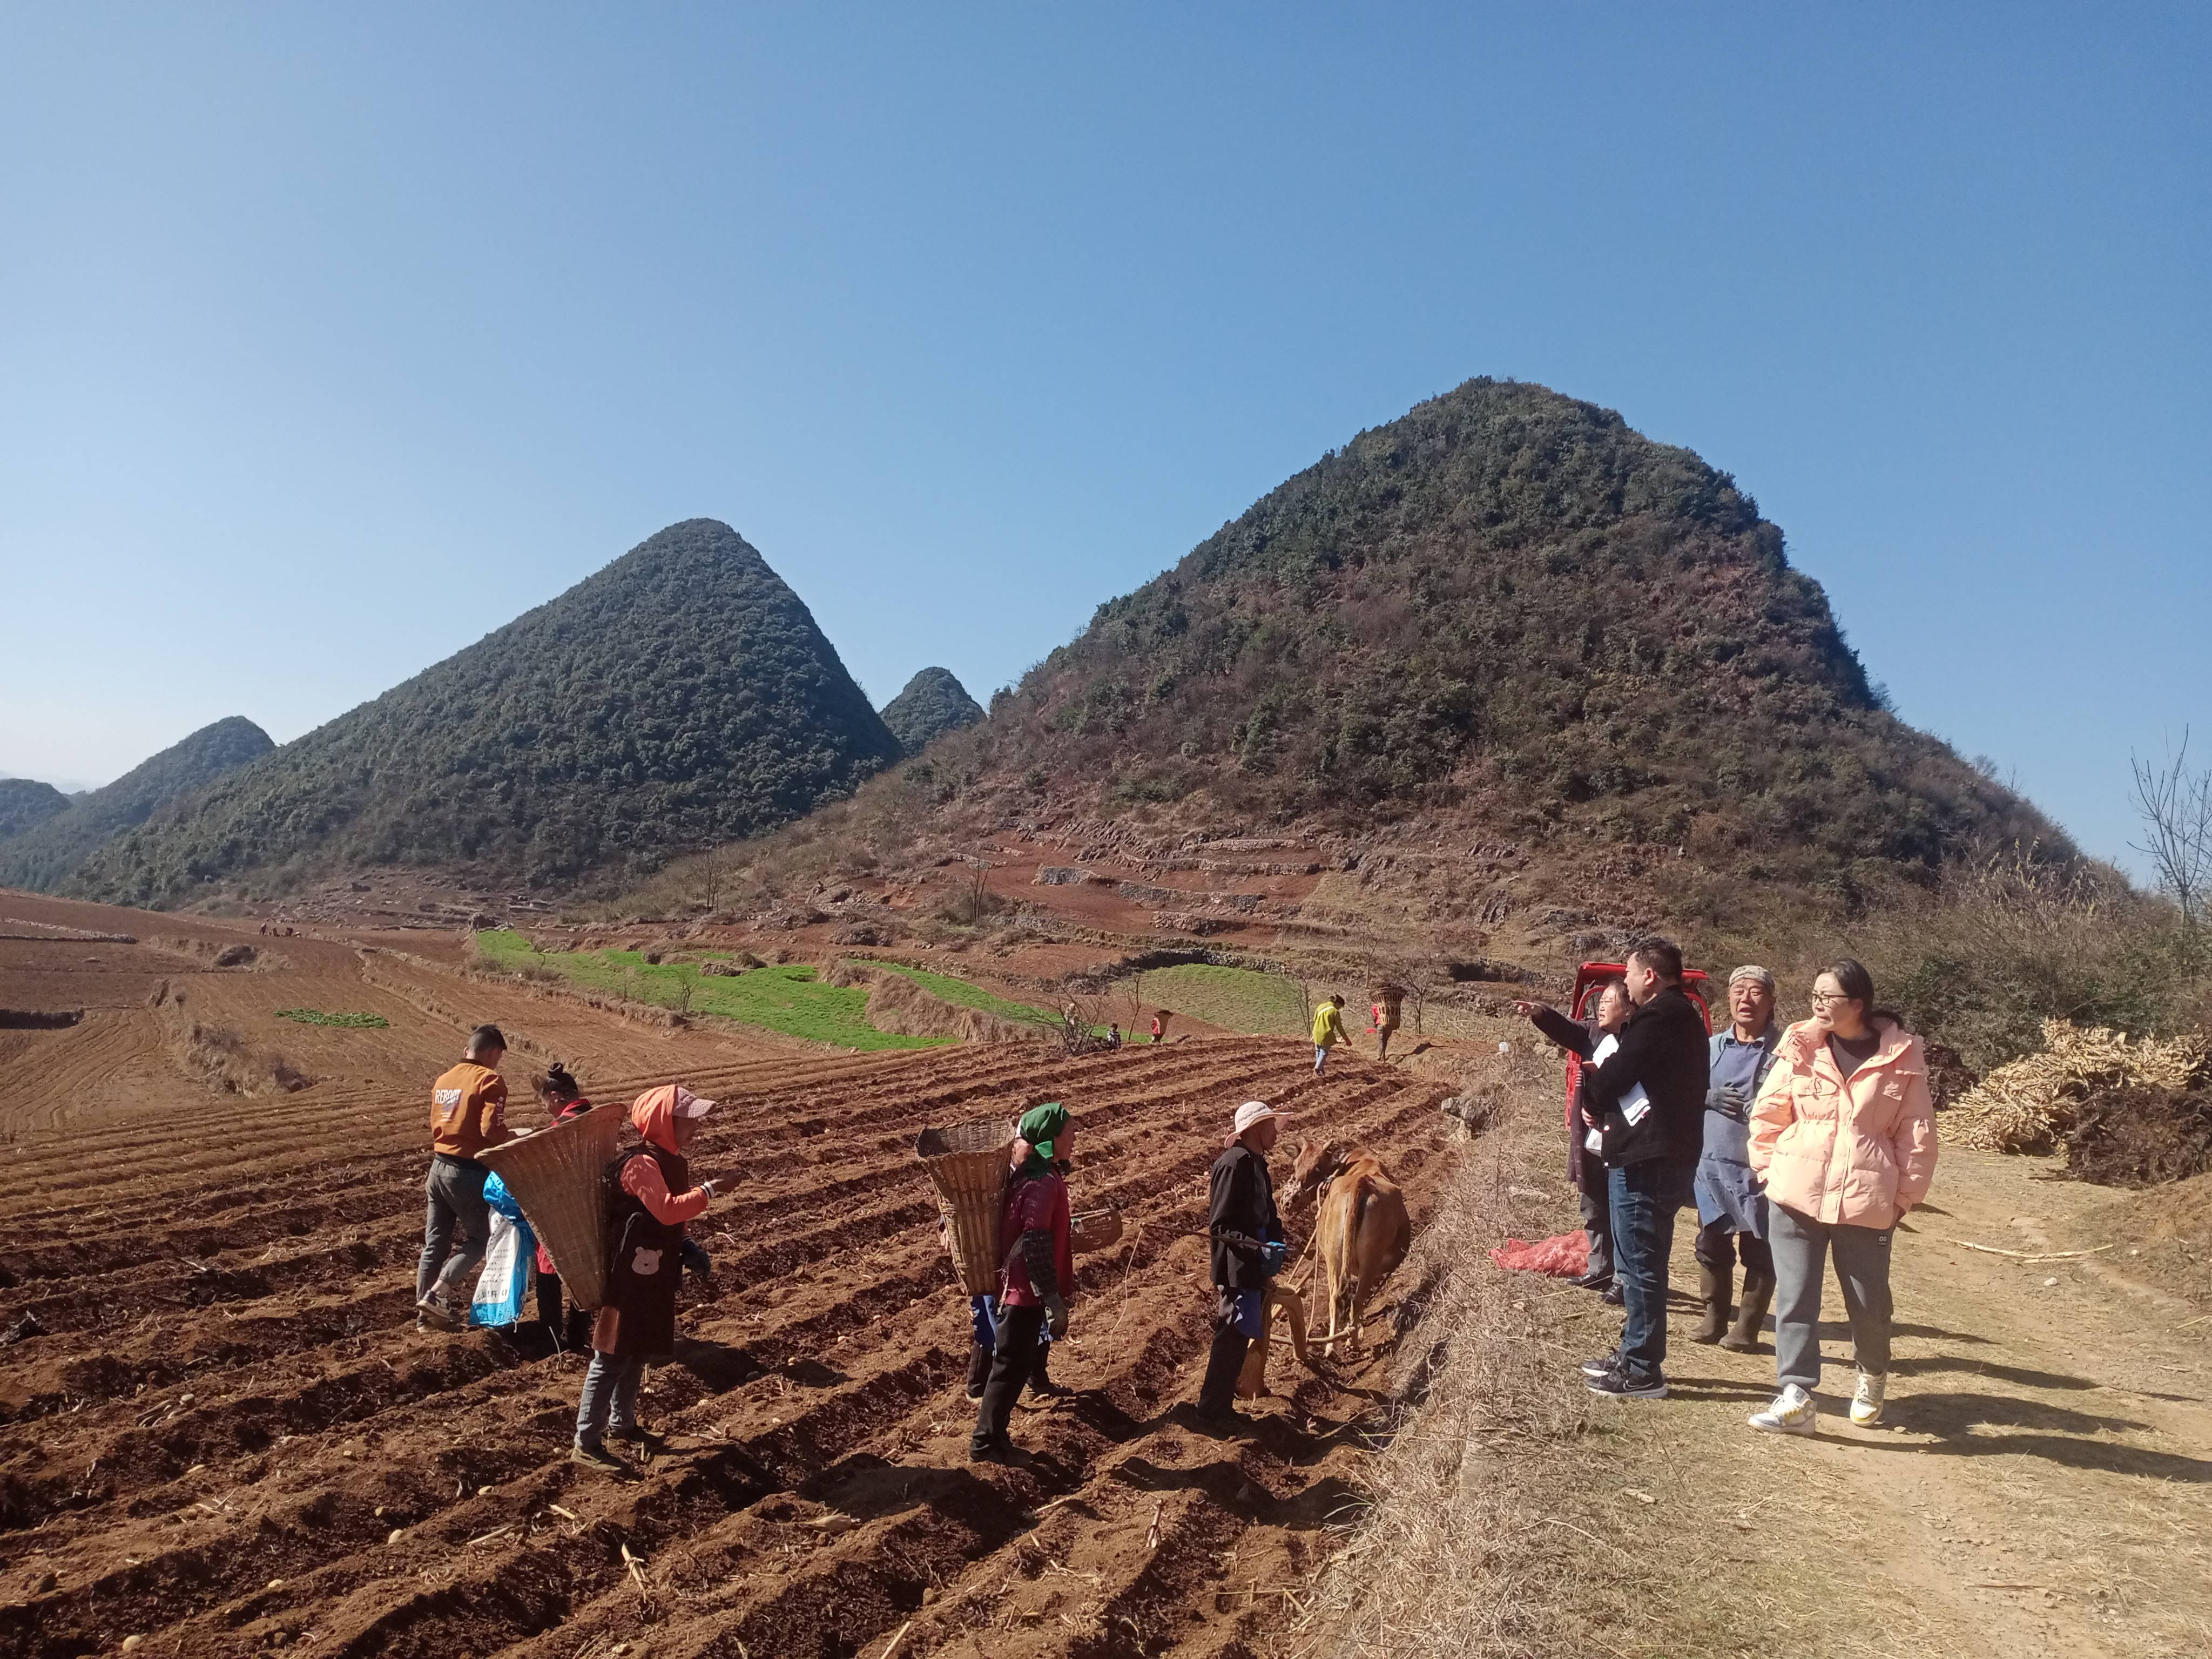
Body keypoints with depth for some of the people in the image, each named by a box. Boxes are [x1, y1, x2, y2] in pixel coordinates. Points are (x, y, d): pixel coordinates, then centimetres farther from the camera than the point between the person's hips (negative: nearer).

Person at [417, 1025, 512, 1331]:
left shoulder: (443, 1080, 12)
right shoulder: (490, 1080, -12)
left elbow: (435, 1127, 18)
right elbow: (492, 1130, -21)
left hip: (439, 1167, 7)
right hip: (469, 1172, -7)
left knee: (435, 1244, 13)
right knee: (480, 1238, 8)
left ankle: (425, 1315, 18)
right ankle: (437, 1294, -5)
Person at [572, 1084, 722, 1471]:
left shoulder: (674, 1161, 7)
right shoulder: (641, 1164, -22)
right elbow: (668, 1210, -35)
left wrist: (686, 1251, 12)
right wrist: (709, 1191, -34)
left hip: (656, 1276, 10)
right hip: (630, 1276, -10)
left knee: (638, 1353, 21)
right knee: (612, 1358, -3)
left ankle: (622, 1422, 36)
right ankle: (586, 1444, 4)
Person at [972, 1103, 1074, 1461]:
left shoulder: (1032, 1174, 5)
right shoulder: (1043, 1184, -25)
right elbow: (1035, 1247, -29)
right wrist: (1054, 1302, -26)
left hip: (1020, 1285, 9)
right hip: (1026, 1290, -9)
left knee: (1015, 1360, 23)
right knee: (1011, 1365, 2)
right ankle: (985, 1443, 12)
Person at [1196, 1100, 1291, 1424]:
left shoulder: (1257, 1163, 12)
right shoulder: (1235, 1163, -18)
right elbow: (1219, 1225, -20)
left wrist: (1275, 1243, 2)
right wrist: (1260, 1249, -23)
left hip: (1252, 1267, 10)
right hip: (1235, 1267, -10)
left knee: (1237, 1336, 19)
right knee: (1233, 1335, -3)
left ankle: (1220, 1405, 32)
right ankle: (1212, 1408, 8)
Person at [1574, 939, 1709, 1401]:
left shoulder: (1657, 1019, -17)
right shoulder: (1685, 1019, 17)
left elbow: (1613, 1075, -17)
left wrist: (1593, 1100, 4)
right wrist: (1605, 1108, 5)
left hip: (1645, 1159, -10)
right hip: (1670, 1155, 11)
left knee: (1639, 1264, -3)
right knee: (1641, 1263, 19)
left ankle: (1643, 1372, 3)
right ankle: (1635, 1354, 29)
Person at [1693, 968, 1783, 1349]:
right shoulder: (1711, 1046, 9)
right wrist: (1709, 1097, -7)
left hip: (1758, 1169, -5)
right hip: (1711, 1163, 5)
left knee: (1758, 1252, 5)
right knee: (1711, 1246, 12)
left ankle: (1747, 1328, 17)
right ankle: (1714, 1319, 25)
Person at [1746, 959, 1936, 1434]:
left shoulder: (1901, 1057, -3)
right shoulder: (1801, 1046, 1)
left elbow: (1918, 1135, 2)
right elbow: (1767, 1112, 7)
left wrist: (1905, 1196, 1)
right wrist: (1770, 1169, 2)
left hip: (1866, 1202, -1)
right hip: (1795, 1195, 1)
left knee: (1869, 1302, 12)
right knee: (1794, 1298, -2)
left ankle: (1872, 1378, 40)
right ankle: (1796, 1398, 2)